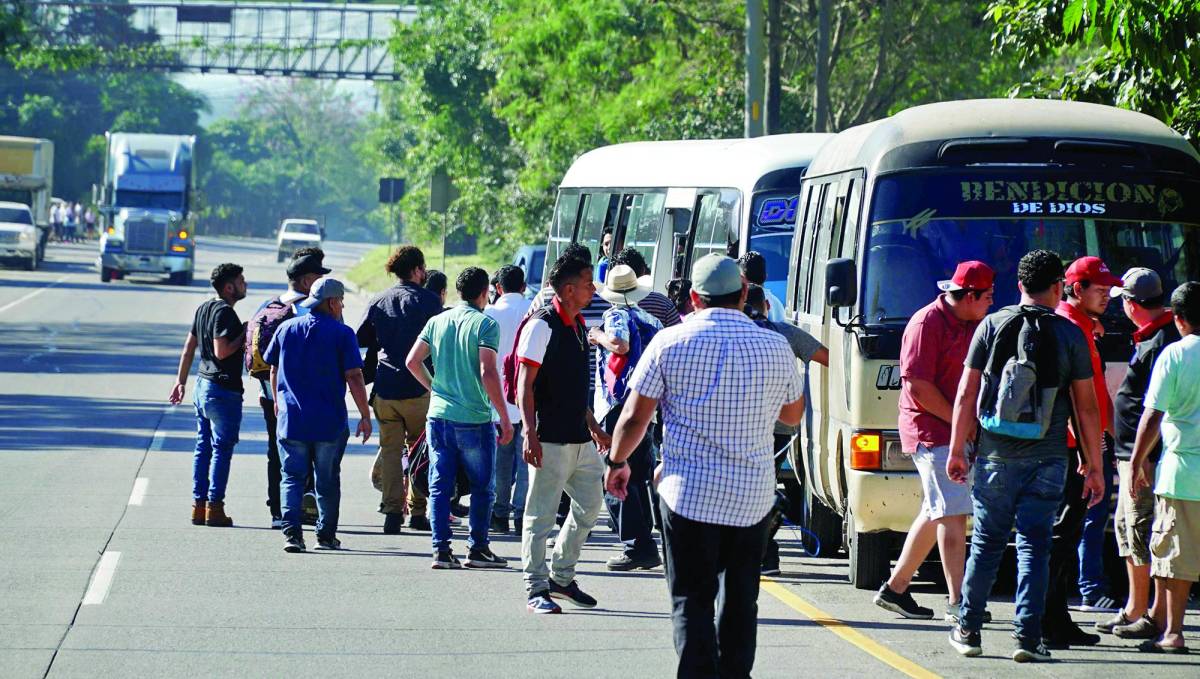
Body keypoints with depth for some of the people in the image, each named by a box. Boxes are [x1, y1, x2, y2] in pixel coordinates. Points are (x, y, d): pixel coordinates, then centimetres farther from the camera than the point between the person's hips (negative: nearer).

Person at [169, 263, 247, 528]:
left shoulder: (204, 308, 13)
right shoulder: (225, 312, -16)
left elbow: (189, 347, 17)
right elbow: (221, 351, -23)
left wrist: (181, 381, 22)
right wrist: (244, 336, -10)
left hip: (203, 385, 9)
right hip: (223, 389, -9)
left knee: (203, 447, 12)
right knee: (222, 449, -4)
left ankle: (199, 506, 13)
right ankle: (214, 508, -4)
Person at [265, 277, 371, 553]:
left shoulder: (286, 329, 6)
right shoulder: (342, 333, -6)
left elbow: (273, 370, 14)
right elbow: (354, 377, -10)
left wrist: (278, 401, 30)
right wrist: (365, 416, -3)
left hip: (291, 418, 2)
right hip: (330, 422, -2)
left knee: (292, 477, 4)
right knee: (327, 480, 11)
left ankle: (291, 531, -12)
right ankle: (326, 535, 16)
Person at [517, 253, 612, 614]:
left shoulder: (577, 325, 15)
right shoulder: (542, 325, -13)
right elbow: (525, 384, -15)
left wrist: (593, 426, 28)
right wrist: (530, 433, -22)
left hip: (579, 439, 9)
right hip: (550, 441, -9)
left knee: (590, 505, 14)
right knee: (541, 514, -3)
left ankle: (561, 576, 25)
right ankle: (536, 589, 2)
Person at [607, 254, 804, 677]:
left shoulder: (670, 343, -5)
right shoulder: (776, 347, 2)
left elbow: (635, 416, -1)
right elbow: (793, 415, 17)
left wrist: (617, 462, 14)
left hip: (688, 494, -3)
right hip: (752, 497, 3)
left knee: (691, 601, 1)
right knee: (740, 600, 14)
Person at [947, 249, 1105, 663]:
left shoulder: (992, 326, 2)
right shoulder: (1070, 335, -1)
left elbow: (967, 393, 1)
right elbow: (1086, 407, -1)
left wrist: (957, 449, 9)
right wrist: (1094, 466, 5)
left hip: (994, 455, 1)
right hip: (1047, 459, -1)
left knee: (986, 543, 12)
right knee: (1034, 547, 3)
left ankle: (968, 631, 18)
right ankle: (1027, 637, -3)